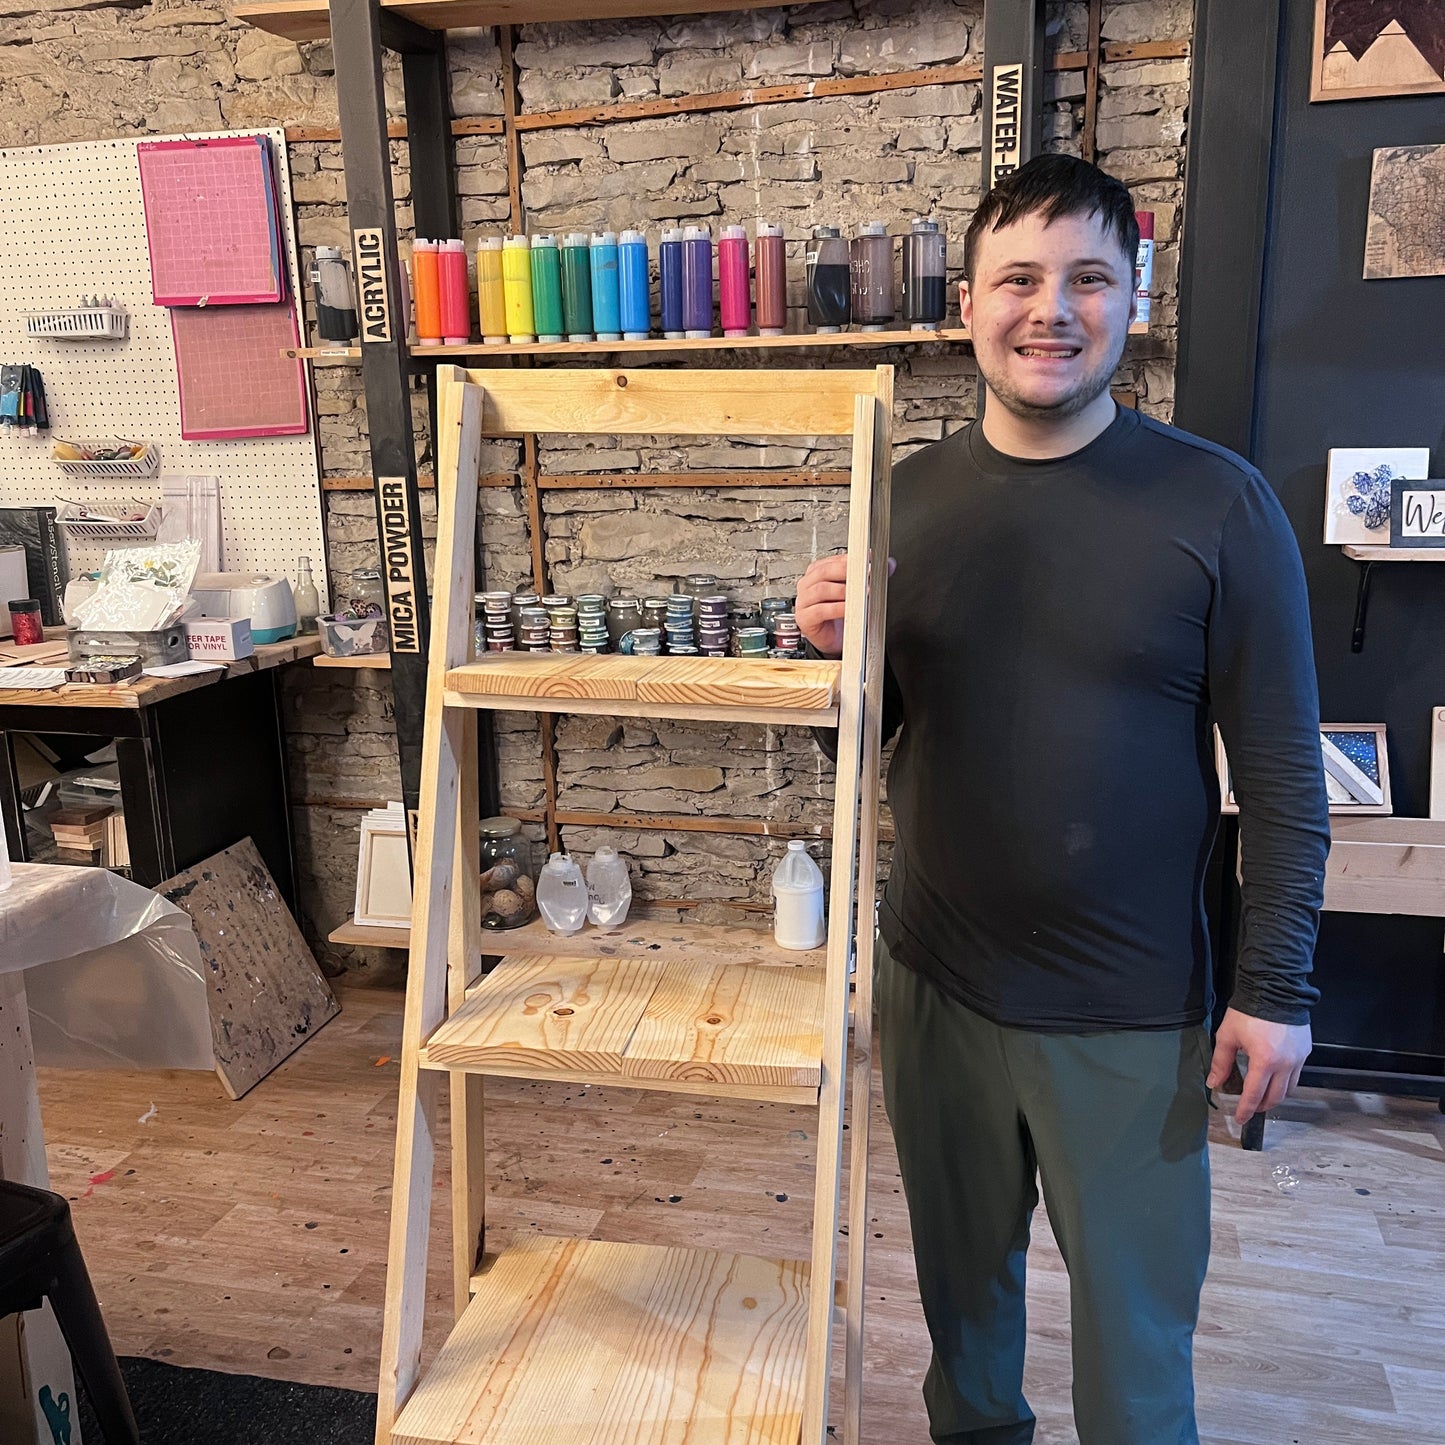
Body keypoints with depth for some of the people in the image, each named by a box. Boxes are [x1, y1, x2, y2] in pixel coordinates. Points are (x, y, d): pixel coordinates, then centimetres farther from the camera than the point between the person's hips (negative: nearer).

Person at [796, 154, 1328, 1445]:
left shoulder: (1218, 502, -11)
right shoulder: (909, 497, -2)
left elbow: (1280, 768, -7)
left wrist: (1276, 987, -7)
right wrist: (835, 648, -15)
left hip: (1133, 1013, -3)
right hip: (935, 983, 3)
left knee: (1136, 1303, 17)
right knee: (962, 1266, 24)